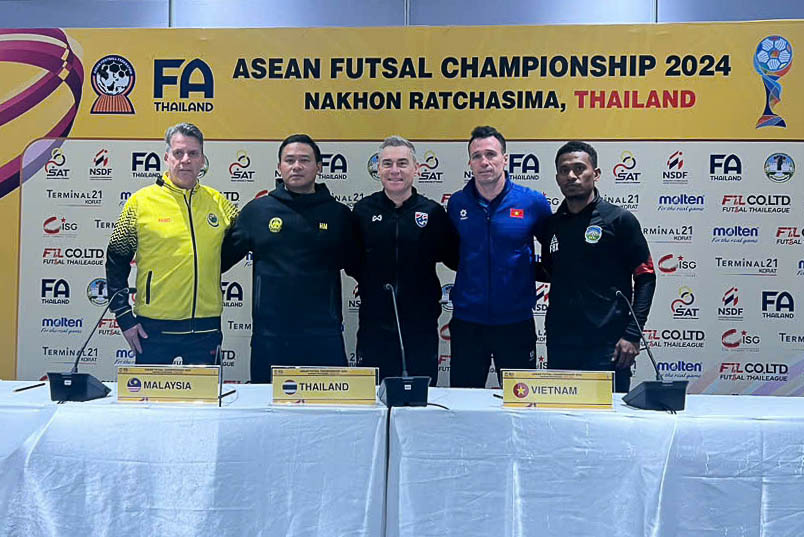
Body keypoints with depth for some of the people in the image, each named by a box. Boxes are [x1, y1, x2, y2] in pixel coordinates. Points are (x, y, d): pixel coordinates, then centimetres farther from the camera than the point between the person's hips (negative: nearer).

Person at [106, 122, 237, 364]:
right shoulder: (141, 202, -1)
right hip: (154, 326, -2)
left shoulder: (218, 202, 5)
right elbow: (116, 261, 3)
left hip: (206, 326, 2)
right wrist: (124, 317, -2)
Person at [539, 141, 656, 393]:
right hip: (560, 342, 5)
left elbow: (645, 277, -3)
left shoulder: (619, 219, -3)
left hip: (606, 343, -4)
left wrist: (632, 334, -10)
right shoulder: (552, 224, 11)